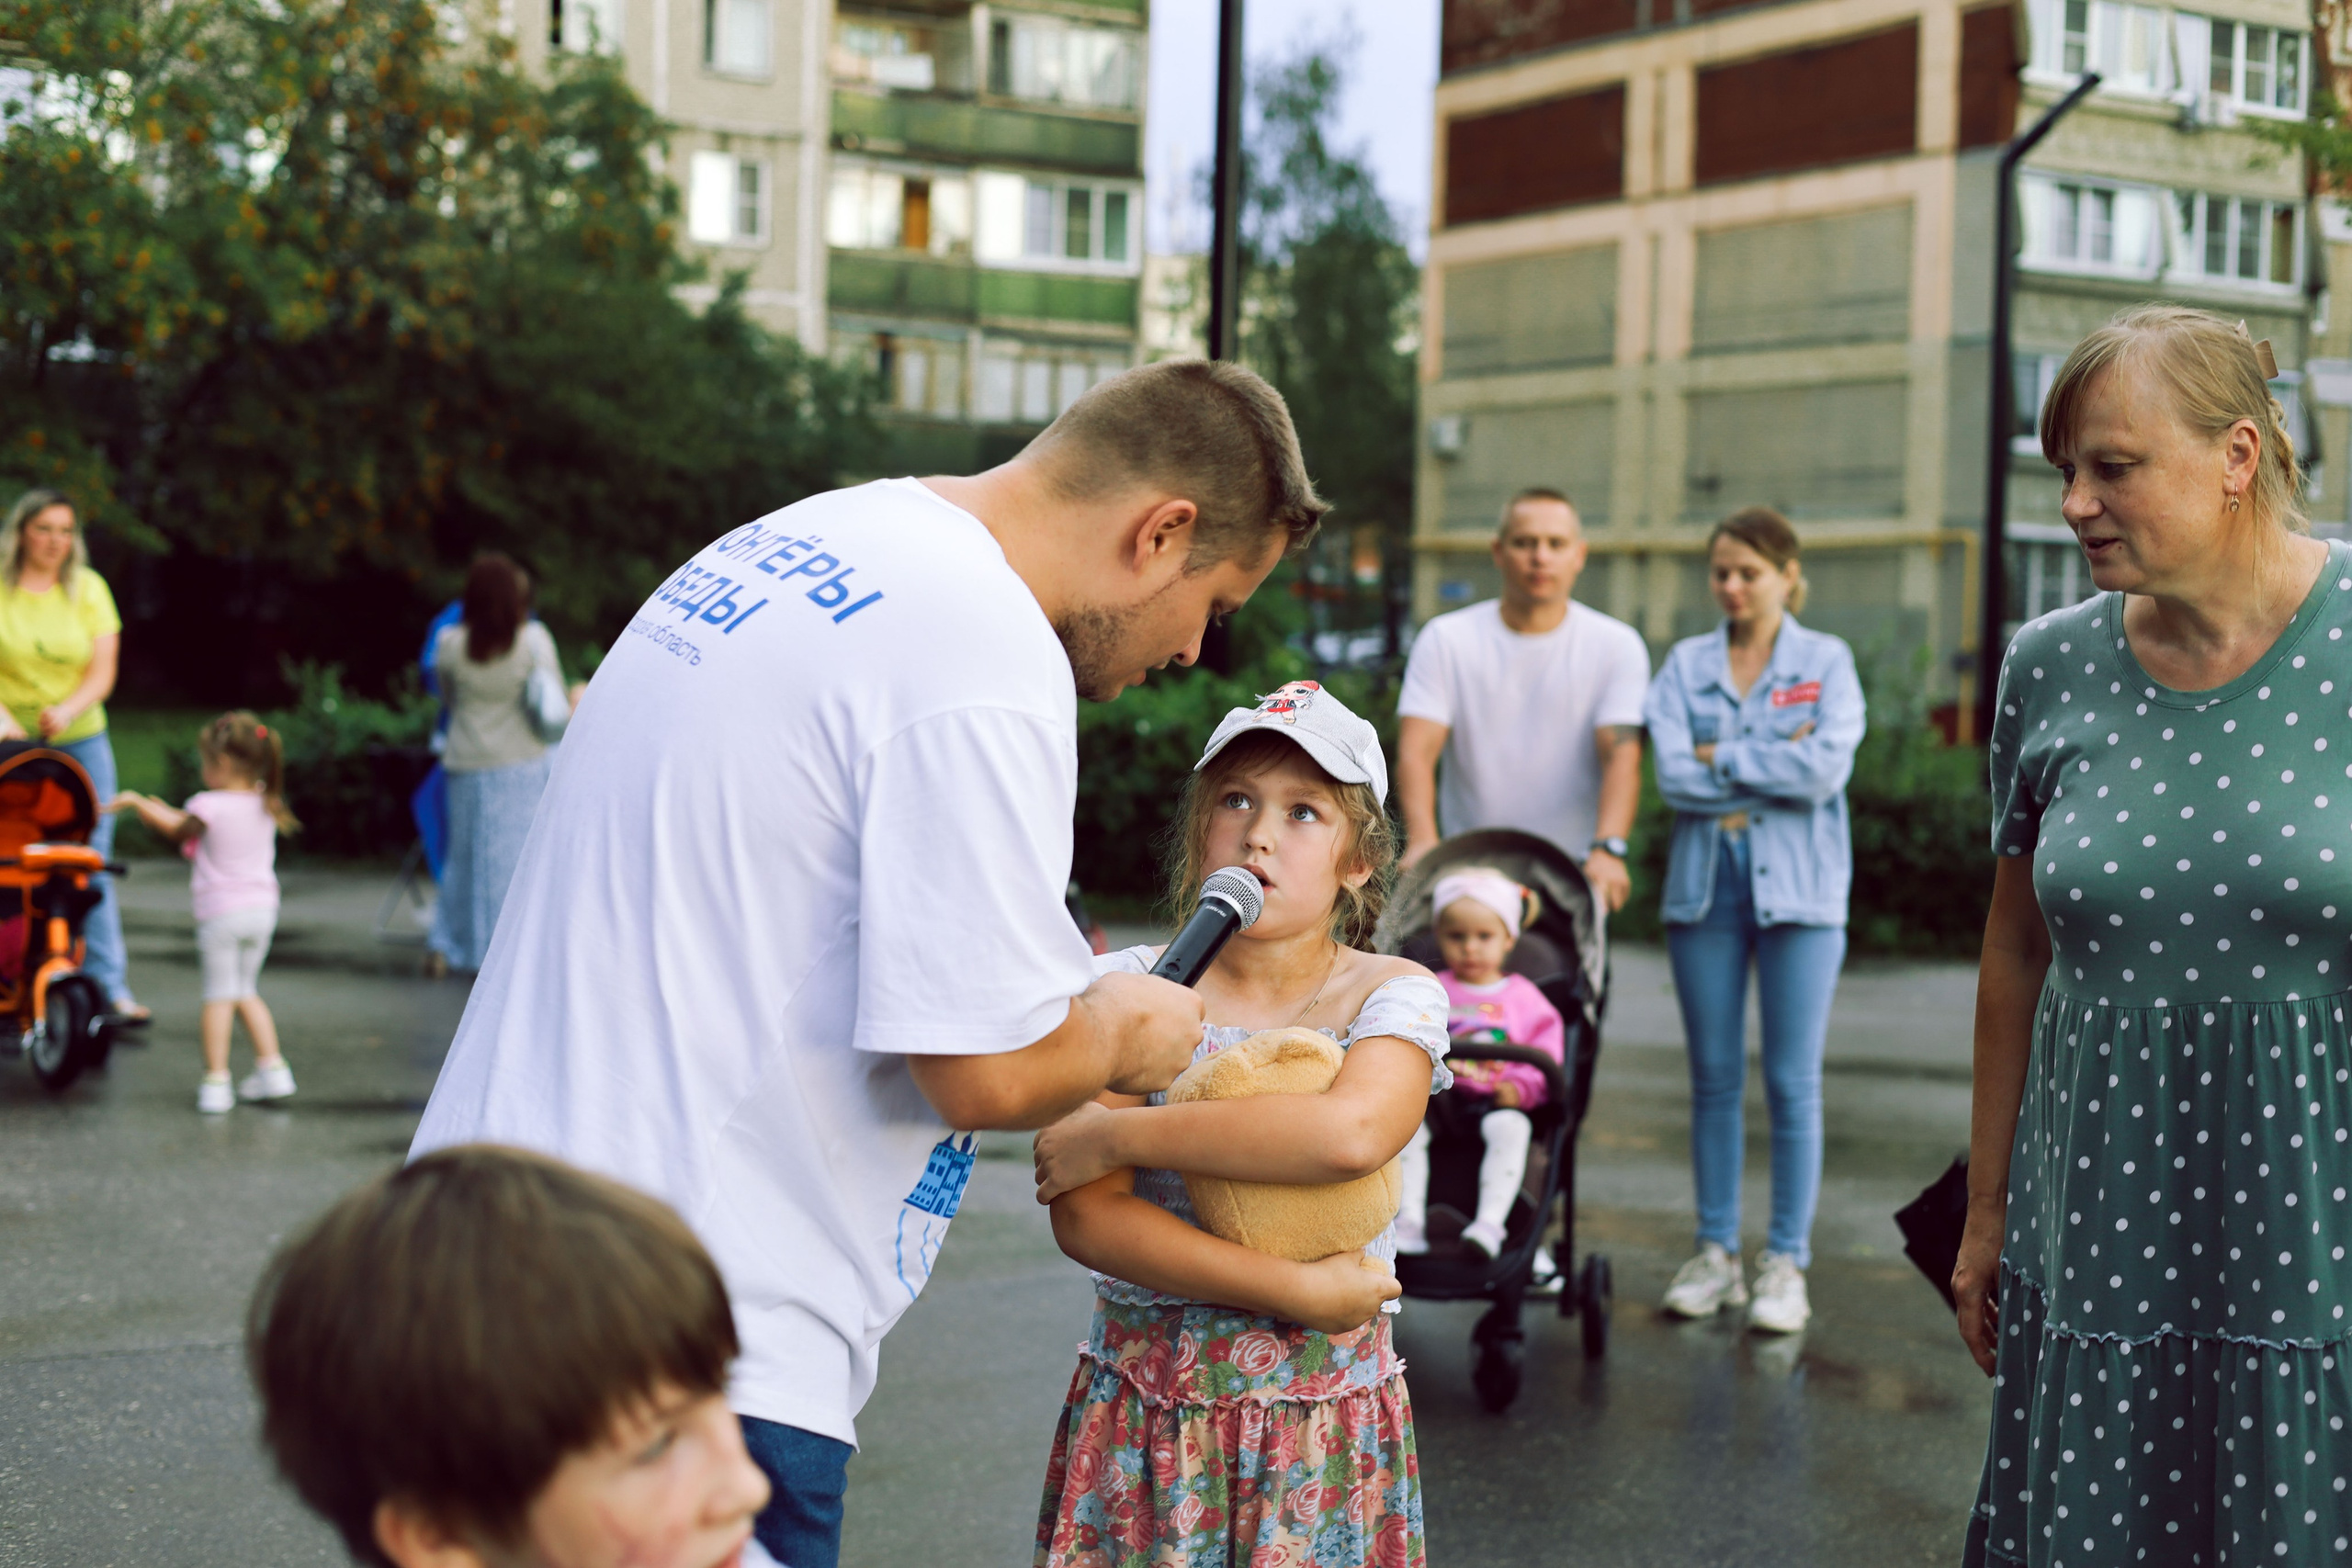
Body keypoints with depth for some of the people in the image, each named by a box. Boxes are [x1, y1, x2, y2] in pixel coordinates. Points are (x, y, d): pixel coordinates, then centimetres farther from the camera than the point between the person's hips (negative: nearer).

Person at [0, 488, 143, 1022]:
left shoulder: (89, 589, 5)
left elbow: (103, 672, 0)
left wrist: (66, 711, -18)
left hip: (80, 742, 2)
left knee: (93, 866, -4)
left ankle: (110, 987, -4)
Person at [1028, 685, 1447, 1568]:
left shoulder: (1391, 994, -3)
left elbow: (1351, 1131, -25)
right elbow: (1085, 1217, -12)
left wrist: (1114, 1134, -19)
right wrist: (1297, 1292, -19)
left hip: (1324, 1421, -1)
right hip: (1140, 1410, 1)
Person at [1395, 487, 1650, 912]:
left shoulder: (1617, 645, 5)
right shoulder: (1446, 640, 4)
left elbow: (1622, 756, -8)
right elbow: (1415, 752, -7)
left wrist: (1608, 849, -26)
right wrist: (1422, 842, -26)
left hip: (1573, 877, 0)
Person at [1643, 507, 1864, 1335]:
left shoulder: (1827, 662, 3)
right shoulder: (1686, 664, 8)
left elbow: (1826, 769, -12)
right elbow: (1673, 774, -5)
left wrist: (1723, 758, -7)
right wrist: (1772, 771, -8)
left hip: (1798, 889, -2)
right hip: (1704, 885, 2)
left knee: (1792, 1082, -1)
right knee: (1714, 1078, 7)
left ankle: (1787, 1262, 7)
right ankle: (1716, 1252, 16)